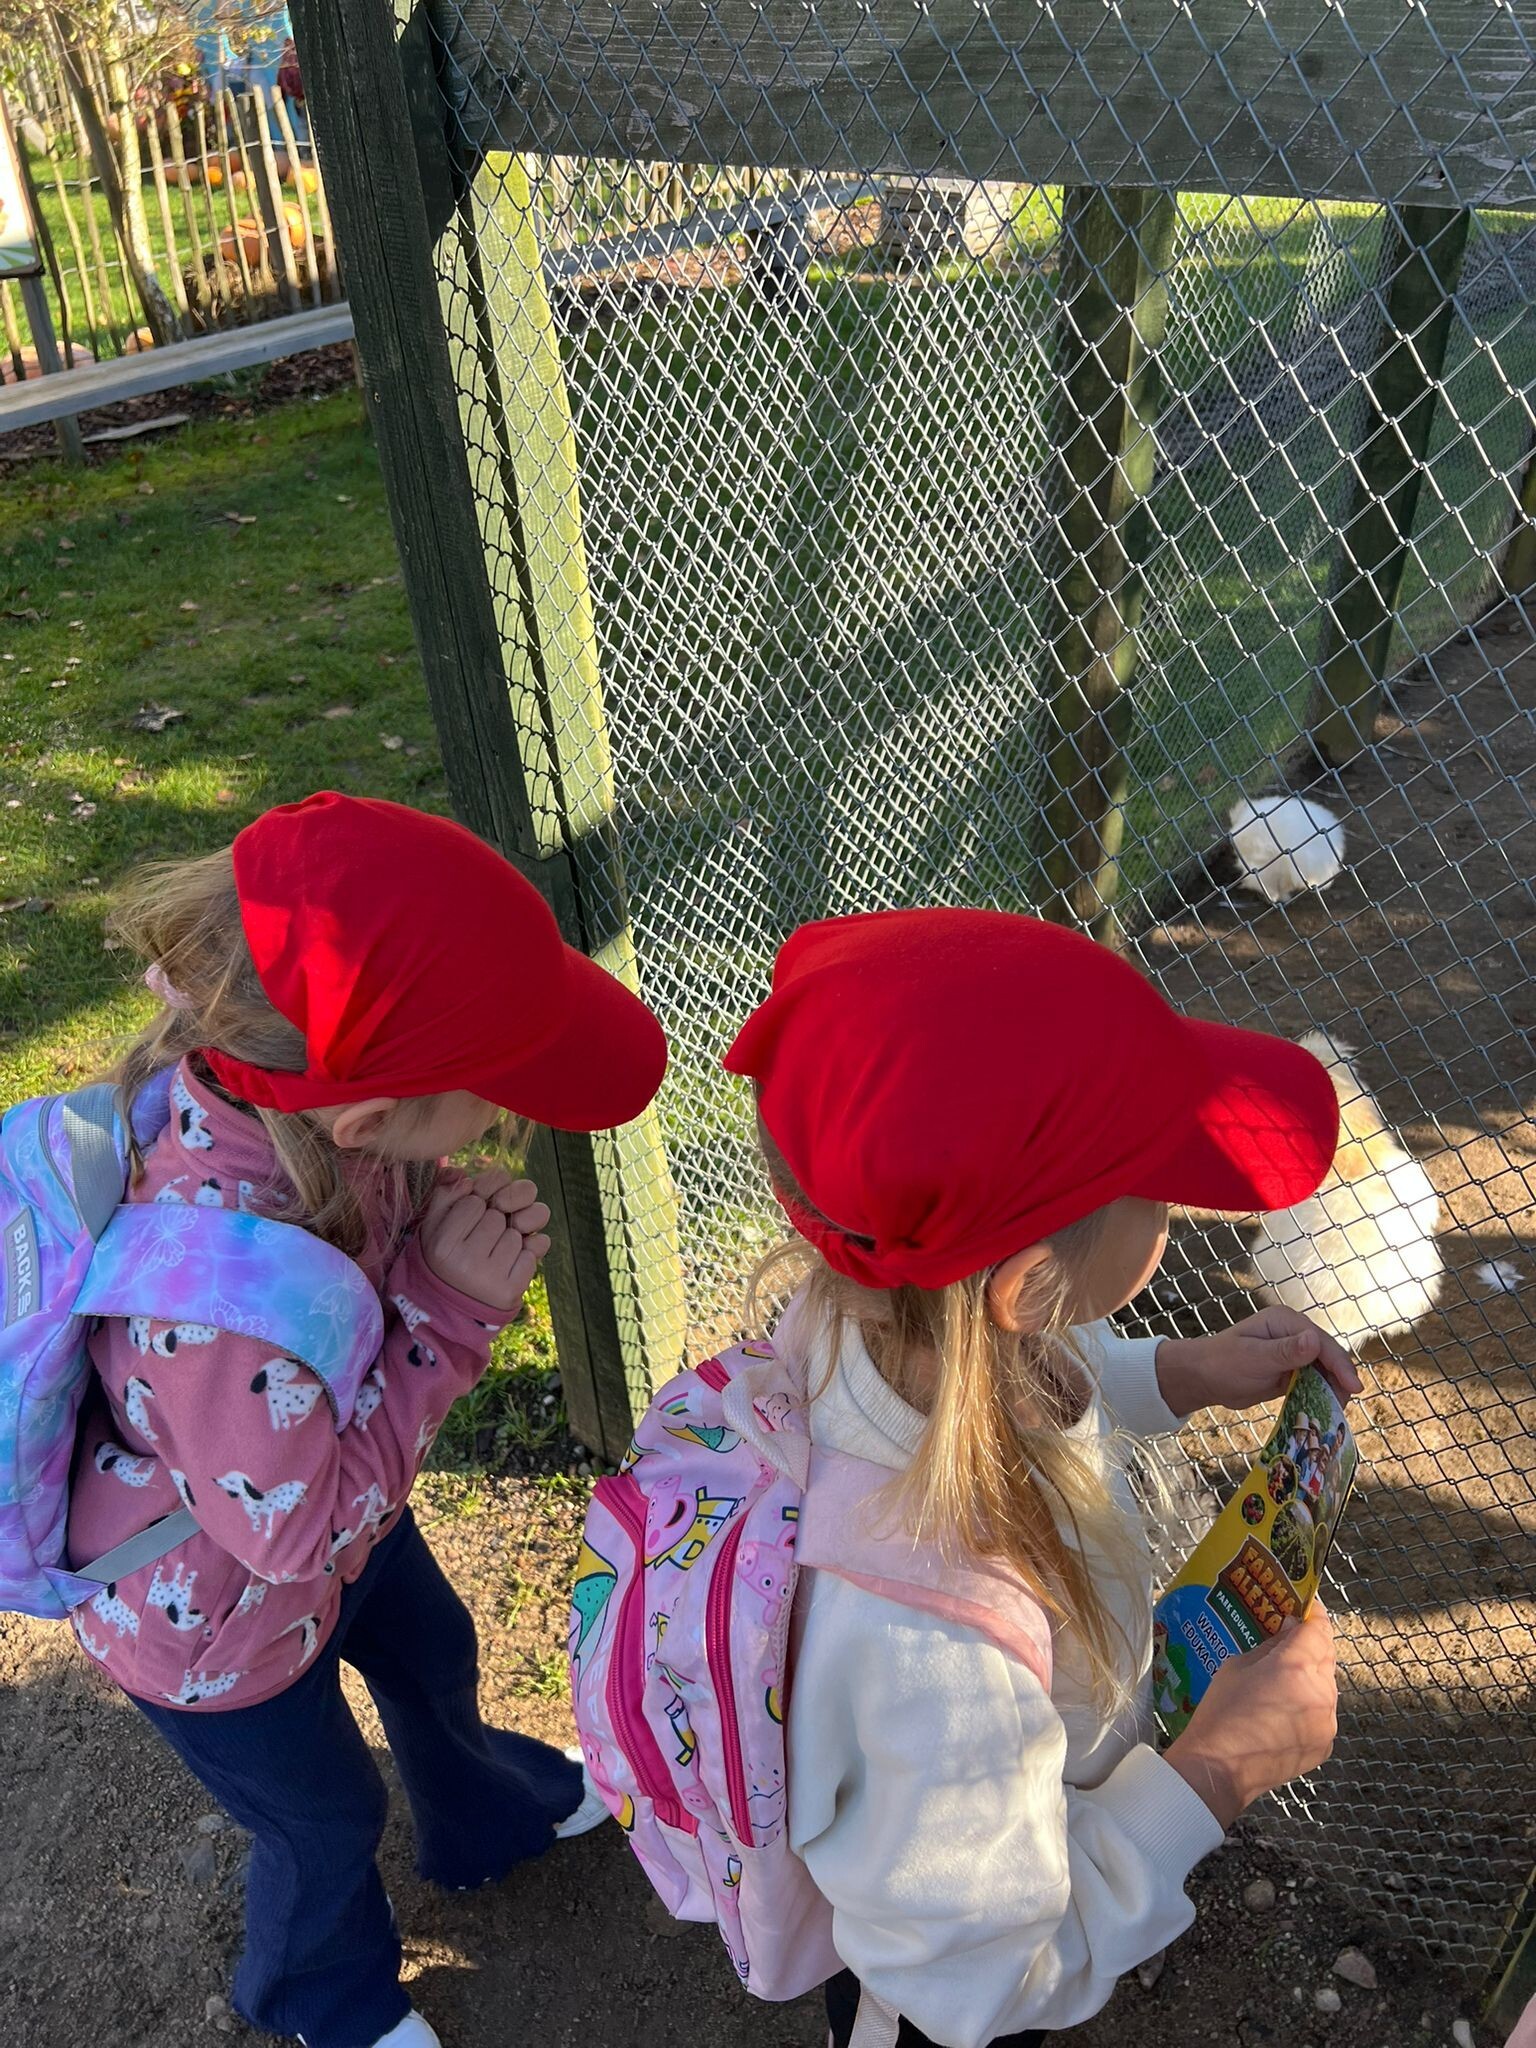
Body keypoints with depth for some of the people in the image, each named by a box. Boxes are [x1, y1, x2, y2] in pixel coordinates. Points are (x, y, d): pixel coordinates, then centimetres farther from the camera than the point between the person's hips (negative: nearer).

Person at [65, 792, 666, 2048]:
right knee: (330, 1819, 24)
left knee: (432, 1655, 32)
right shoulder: (216, 1294, -48)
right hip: (217, 1629, -6)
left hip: (337, 1518, 6)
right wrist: (454, 1305, -34)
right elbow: (299, 1529, -32)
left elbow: (386, 1214, -5)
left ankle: (483, 1818, 67)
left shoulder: (278, 1083, -27)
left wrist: (466, 1220, -28)